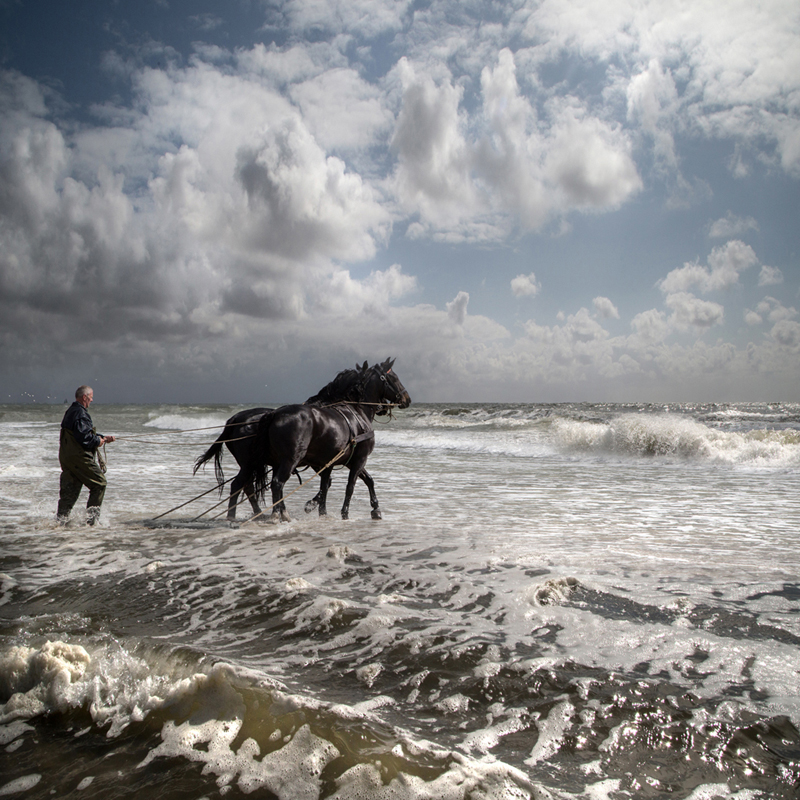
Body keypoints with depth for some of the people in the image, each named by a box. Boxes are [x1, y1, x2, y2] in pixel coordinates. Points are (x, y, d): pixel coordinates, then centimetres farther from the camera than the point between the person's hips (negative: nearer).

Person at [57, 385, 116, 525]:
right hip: (79, 456, -10)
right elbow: (84, 436, -23)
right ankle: (92, 516, -2)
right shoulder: (80, 413, -14)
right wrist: (98, 441, -7)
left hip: (66, 456, 10)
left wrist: (104, 438, 19)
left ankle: (60, 519, 9)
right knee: (100, 483, -1)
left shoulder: (71, 411, 21)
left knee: (69, 489, 11)